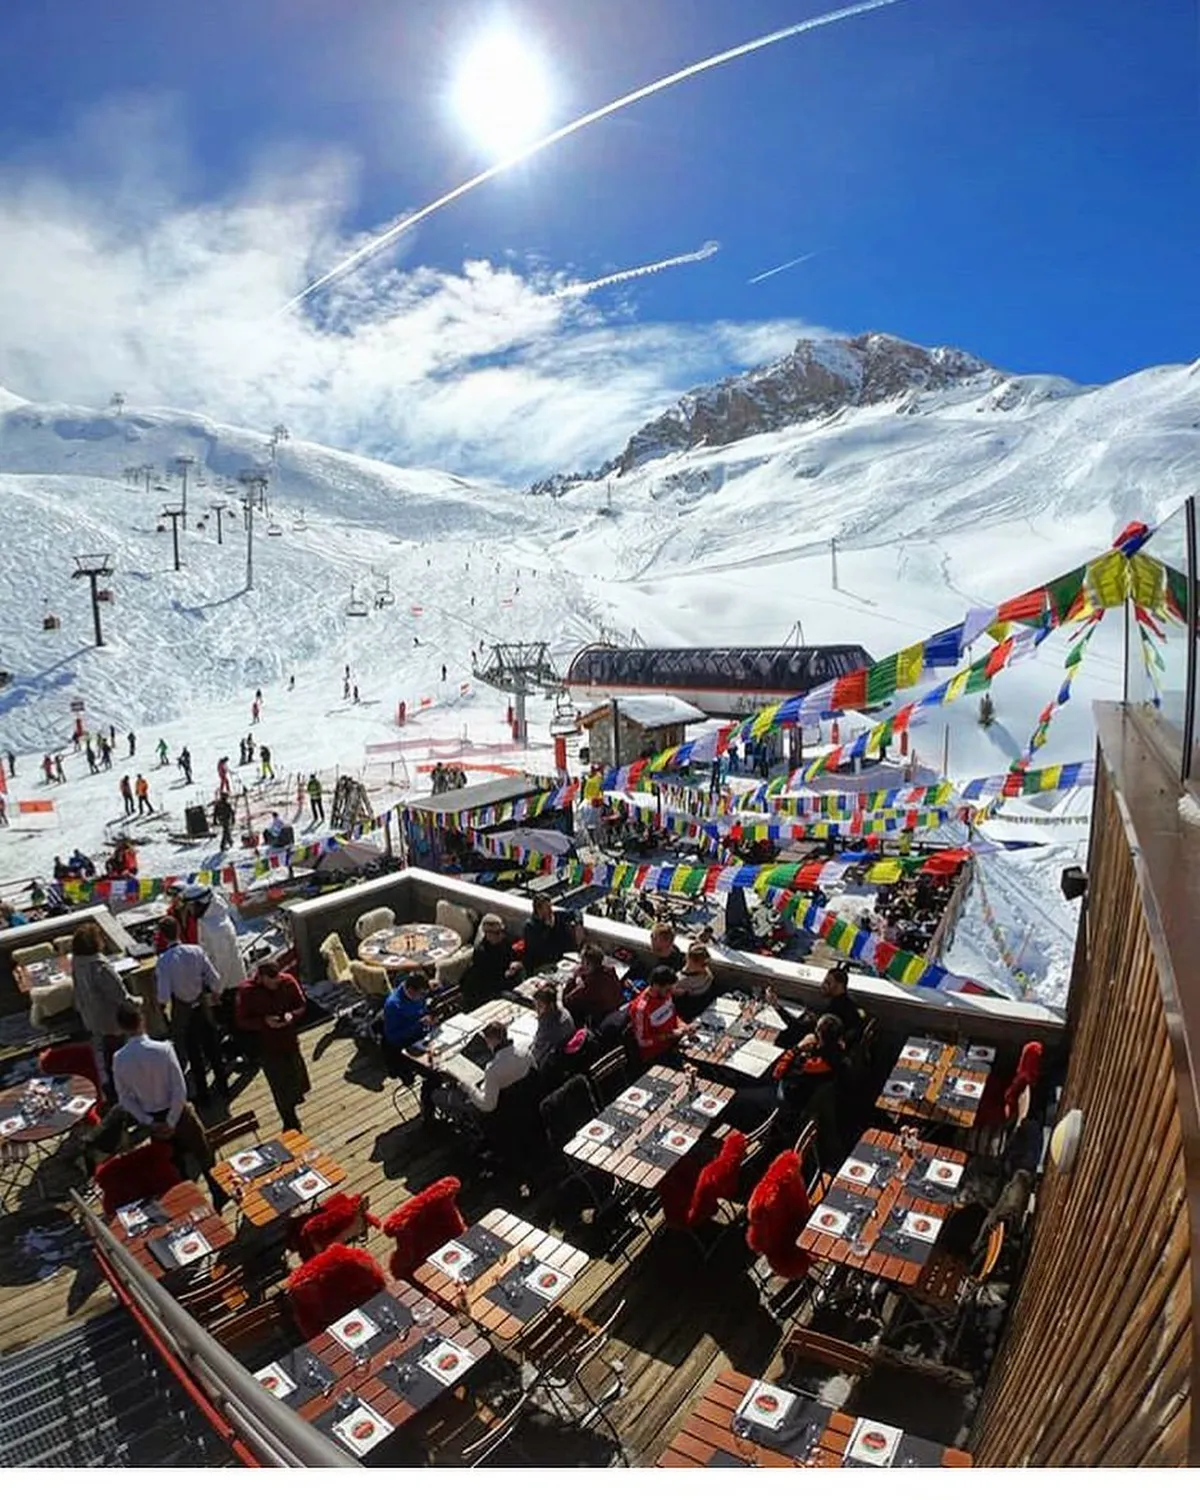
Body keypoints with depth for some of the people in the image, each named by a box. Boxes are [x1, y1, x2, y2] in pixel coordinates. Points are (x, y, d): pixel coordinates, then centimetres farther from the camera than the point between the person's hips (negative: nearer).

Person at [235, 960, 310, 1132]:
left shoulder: (288, 981, -11)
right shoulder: (246, 990, -18)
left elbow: (302, 1005, 1)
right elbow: (241, 1021, -11)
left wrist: (292, 1015, -20)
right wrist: (264, 1021, -26)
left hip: (290, 1042, 3)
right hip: (267, 1047, -3)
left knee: (299, 1084, 15)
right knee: (281, 1091, 3)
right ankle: (291, 1126, 25)